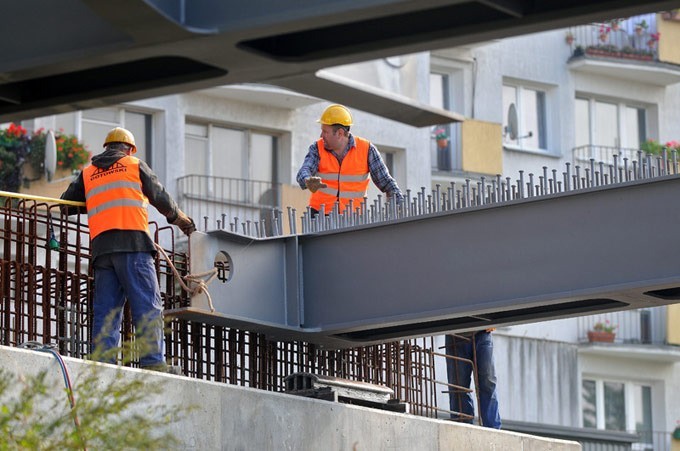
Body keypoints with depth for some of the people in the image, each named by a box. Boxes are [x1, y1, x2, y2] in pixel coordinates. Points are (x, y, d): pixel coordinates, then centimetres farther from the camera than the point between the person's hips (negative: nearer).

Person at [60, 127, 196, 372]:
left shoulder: (87, 174, 22)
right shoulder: (136, 166, 13)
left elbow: (65, 205, 23)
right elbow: (161, 198, 14)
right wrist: (180, 219, 31)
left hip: (101, 247, 4)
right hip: (133, 242, -4)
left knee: (105, 309, 2)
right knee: (147, 306, -8)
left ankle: (103, 364, -7)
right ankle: (153, 362, -19)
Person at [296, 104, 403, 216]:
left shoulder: (366, 149, -1)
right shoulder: (317, 148, 2)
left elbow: (385, 182, 3)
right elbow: (304, 172, -15)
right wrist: (308, 182, -40)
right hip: (320, 213, 1)